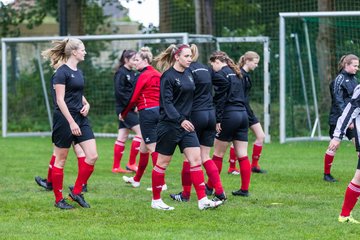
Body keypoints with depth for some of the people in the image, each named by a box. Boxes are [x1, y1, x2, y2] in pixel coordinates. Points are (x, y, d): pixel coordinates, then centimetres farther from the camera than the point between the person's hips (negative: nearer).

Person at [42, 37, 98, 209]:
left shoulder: (78, 72, 13)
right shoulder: (62, 72, -13)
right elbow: (60, 100, -17)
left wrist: (86, 104, 5)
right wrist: (71, 122, -22)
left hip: (80, 118, 8)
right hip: (64, 119, -8)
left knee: (92, 156, -1)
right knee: (61, 160, 1)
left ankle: (76, 192, 9)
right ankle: (58, 199, 10)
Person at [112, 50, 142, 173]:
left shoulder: (131, 73, 16)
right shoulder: (121, 73, -11)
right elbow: (119, 92, -18)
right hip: (124, 108, -9)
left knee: (122, 137, 9)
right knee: (140, 131, -12)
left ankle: (116, 167, 11)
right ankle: (131, 163, -6)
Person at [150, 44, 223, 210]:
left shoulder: (188, 74, 11)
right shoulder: (168, 76, -13)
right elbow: (167, 103, -19)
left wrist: (187, 120, 17)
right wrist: (180, 120, -29)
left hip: (186, 124, 7)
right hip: (169, 126, -7)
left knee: (196, 159, -3)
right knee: (162, 163, 3)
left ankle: (202, 200, -5)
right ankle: (156, 200, 15)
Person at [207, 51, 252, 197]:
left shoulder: (219, 75, -7)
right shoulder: (236, 74, 17)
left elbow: (220, 99, -13)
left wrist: (218, 120, -12)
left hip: (229, 115, -7)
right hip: (243, 114, 7)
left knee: (218, 155, 3)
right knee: (242, 156, 5)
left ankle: (210, 187, 10)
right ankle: (244, 189, 4)